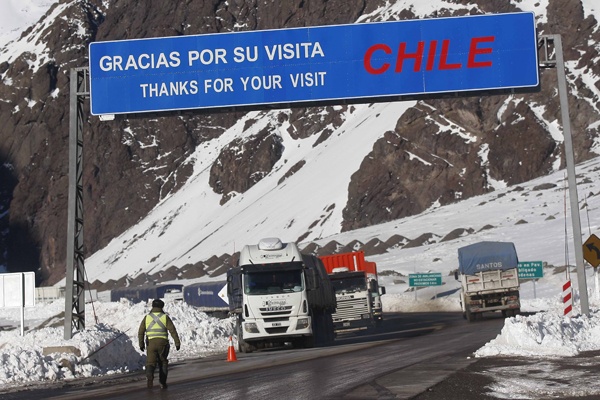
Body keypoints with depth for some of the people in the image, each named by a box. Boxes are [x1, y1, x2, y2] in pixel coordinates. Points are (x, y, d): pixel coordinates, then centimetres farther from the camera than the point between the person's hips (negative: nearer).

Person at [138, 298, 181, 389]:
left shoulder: (147, 318, 8)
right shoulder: (165, 317, 3)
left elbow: (140, 332, 6)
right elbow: (173, 331, -3)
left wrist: (141, 344, 15)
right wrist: (177, 343, -2)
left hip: (151, 343, 0)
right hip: (163, 342, 0)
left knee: (151, 362, -3)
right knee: (163, 363, 15)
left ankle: (149, 375, -34)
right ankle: (163, 383, 15)